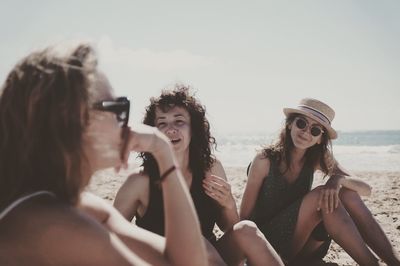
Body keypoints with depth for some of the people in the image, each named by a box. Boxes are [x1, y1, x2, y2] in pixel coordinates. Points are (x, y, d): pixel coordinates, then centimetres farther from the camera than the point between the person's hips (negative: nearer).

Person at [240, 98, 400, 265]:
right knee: (319, 196, -28)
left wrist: (338, 179, -28)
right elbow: (245, 215, -11)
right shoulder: (265, 160, -13)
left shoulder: (317, 159, 1)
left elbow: (366, 189, -7)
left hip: (304, 250, 5)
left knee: (347, 193, -17)